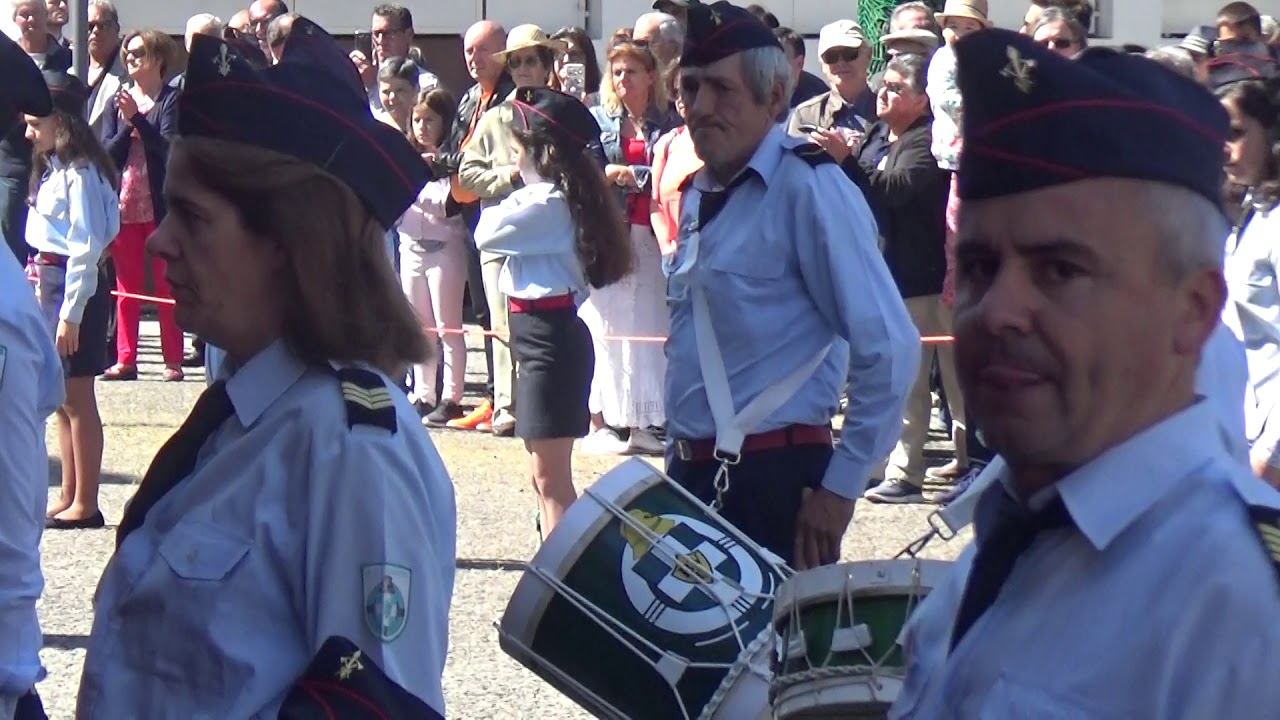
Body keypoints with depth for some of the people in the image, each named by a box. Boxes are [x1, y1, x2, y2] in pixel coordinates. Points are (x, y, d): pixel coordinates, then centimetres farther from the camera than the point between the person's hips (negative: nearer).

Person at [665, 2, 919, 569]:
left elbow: (890, 348, -18)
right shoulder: (698, 194, 10)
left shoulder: (809, 188, -14)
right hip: (692, 477, 7)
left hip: (777, 482, -7)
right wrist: (679, 458, 17)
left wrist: (840, 487, -14)